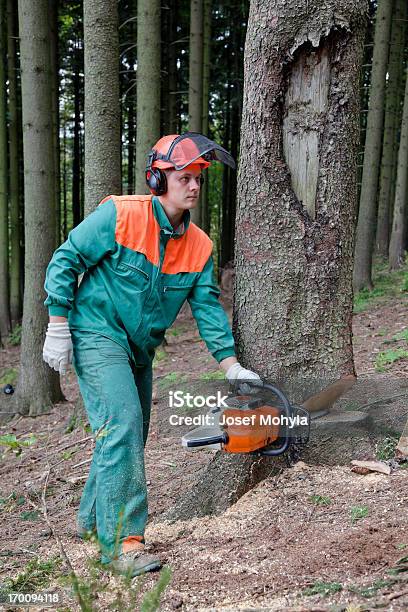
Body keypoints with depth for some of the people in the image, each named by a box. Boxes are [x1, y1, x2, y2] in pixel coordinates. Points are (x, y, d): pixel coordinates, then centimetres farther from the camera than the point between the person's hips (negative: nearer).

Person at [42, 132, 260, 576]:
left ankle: (92, 519, 36)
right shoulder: (120, 215, -17)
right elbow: (65, 261, -12)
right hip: (97, 338, -7)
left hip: (139, 352, 7)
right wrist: (58, 328, -13)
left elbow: (207, 307, -1)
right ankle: (123, 544, -14)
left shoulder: (199, 247, 0)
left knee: (129, 439, 15)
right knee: (122, 428, -19)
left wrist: (230, 365, -10)